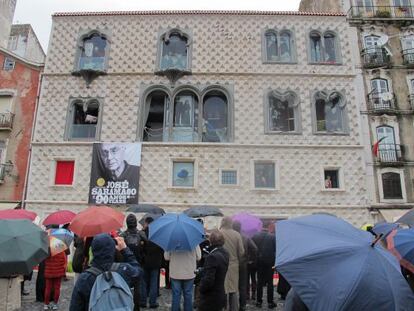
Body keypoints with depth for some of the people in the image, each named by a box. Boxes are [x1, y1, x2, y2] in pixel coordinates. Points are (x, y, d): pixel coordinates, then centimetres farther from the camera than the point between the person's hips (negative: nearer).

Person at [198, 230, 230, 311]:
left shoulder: (212, 257, -25)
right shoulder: (225, 253, 2)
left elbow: (208, 280, -26)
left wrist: (201, 289, -9)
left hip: (209, 300, -8)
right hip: (220, 297, 8)